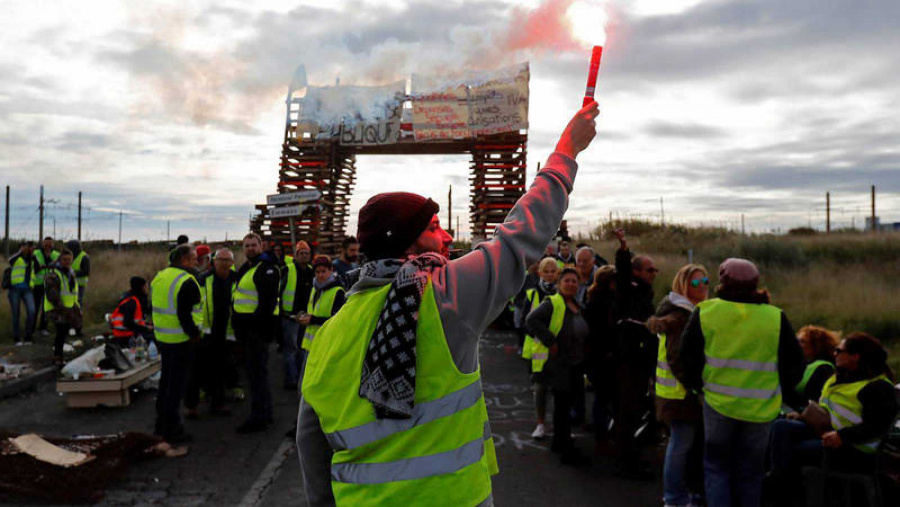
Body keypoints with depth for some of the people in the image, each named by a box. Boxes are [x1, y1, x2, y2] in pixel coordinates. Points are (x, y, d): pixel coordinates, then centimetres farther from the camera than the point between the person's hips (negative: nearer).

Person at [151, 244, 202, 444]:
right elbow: (184, 314, -24)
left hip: (161, 337, 9)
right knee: (176, 384, -1)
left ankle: (161, 425, 30)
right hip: (180, 340, -9)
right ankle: (172, 429, 6)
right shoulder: (187, 282, -19)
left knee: (165, 380, 19)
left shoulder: (159, 277, 10)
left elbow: (154, 306, 16)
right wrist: (194, 333, -12)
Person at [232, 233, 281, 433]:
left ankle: (258, 417, -1)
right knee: (254, 370, 15)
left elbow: (268, 299, -21)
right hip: (247, 326, 10)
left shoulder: (267, 268, -12)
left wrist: (259, 320, -24)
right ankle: (265, 413, 26)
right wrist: (236, 320, 20)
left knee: (257, 372, -7)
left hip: (259, 326, -10)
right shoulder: (245, 268, 19)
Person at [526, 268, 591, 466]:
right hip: (559, 363, -9)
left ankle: (558, 442, 32)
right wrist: (550, 342, -24)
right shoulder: (552, 303, -12)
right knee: (563, 407, -4)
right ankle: (567, 452, 2)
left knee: (565, 405, 18)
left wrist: (582, 351, 14)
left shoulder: (578, 306, 14)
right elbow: (532, 319, -26)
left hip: (575, 363, 9)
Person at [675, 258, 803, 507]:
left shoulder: (705, 312, -6)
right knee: (751, 472, 17)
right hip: (760, 409, 1)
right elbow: (795, 364, 3)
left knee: (716, 467, 13)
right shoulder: (775, 317, -5)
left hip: (718, 403, -1)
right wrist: (777, 389, 17)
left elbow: (686, 359, -2)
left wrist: (697, 385, 14)